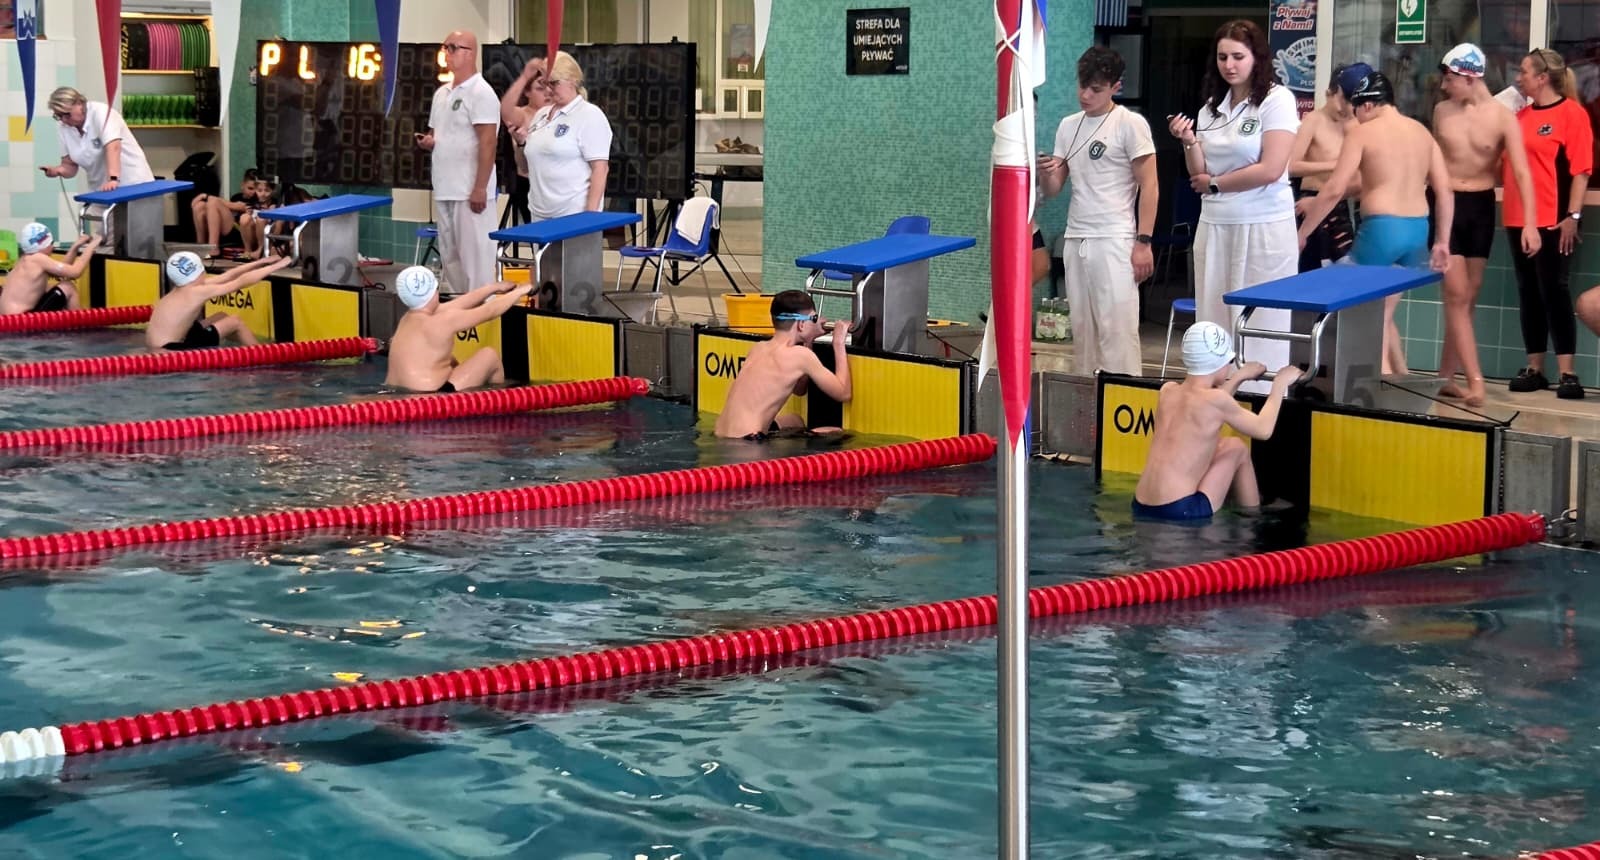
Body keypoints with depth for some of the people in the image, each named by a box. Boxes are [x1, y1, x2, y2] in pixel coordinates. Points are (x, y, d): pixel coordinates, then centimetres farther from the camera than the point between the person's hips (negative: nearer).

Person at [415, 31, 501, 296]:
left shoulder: (481, 93, -11)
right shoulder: (441, 93, 15)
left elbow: (487, 143, -16)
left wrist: (480, 188, -21)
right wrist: (428, 142, 0)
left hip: (470, 192, -9)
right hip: (444, 189, 9)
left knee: (473, 255, -5)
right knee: (449, 254, 13)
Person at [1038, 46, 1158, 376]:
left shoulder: (1130, 124, -4)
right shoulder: (1068, 126, 13)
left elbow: (1149, 187, -6)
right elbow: (1052, 189, 14)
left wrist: (1143, 242, -12)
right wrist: (1045, 173, -9)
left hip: (1114, 241, -6)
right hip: (1075, 240, 6)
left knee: (1116, 327, -10)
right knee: (1082, 328, 6)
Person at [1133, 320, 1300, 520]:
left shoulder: (1167, 391, 9)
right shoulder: (1216, 400, -10)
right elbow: (1263, 430, 7)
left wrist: (1239, 378, 39)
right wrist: (1280, 383, 19)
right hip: (1181, 512, -7)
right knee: (1236, 449, 16)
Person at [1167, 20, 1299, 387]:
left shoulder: (1276, 99, -6)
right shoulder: (1211, 106, 11)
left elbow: (1270, 170, -14)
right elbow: (1199, 174, 11)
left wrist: (1214, 183, -4)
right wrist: (1189, 142, -7)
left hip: (1263, 228, -5)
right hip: (1215, 226, 5)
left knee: (1259, 326, -1)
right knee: (1214, 323, 4)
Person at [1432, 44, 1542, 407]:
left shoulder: (1503, 118, -8)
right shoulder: (1441, 111, 1)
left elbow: (1521, 172, -15)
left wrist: (1529, 223, -26)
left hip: (1481, 206, 0)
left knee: (1469, 296, 7)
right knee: (1457, 296, -8)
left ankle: (1445, 376, 18)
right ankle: (1475, 381, -12)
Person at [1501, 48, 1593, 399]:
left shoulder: (1571, 113, -6)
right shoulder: (1521, 115, 13)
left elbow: (1581, 169, -11)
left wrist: (1572, 216, -16)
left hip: (1553, 221, -7)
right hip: (1519, 219, 7)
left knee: (1553, 292, -7)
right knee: (1529, 294, 9)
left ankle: (1567, 373, -5)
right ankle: (1534, 369, 15)